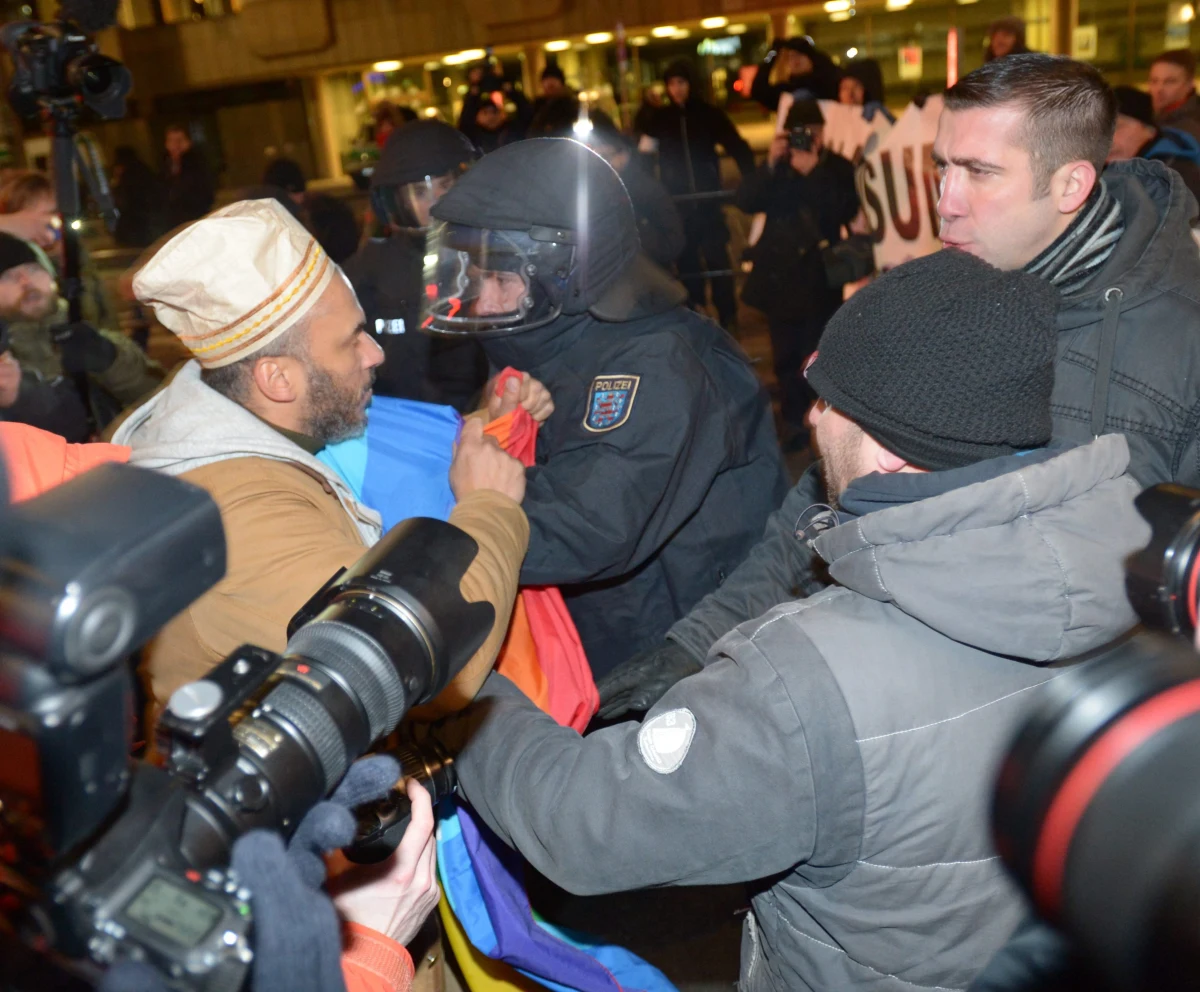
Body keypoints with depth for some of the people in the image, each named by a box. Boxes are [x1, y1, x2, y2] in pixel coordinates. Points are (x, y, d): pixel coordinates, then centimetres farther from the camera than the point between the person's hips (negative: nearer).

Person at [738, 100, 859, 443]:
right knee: (786, 356, 9)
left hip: (819, 277, -3)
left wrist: (812, 173, -20)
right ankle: (794, 421, 20)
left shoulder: (839, 168, 1)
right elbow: (746, 202, -6)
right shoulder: (779, 166, 8)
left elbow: (846, 212, -16)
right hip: (779, 274, 3)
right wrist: (770, 164, -18)